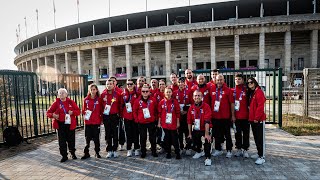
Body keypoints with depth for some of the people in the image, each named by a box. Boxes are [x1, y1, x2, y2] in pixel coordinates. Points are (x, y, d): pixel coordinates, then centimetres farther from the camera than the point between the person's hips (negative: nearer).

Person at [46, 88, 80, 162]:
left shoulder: (71, 102, 2)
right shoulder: (56, 103, 1)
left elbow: (78, 111, 2)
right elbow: (48, 112, 3)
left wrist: (72, 112, -17)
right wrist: (53, 115, -18)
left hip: (70, 124, 0)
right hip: (60, 125, 0)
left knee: (71, 140, 10)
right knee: (62, 141, 4)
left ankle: (73, 153, 31)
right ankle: (64, 156, 18)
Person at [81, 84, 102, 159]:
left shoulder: (99, 99, -2)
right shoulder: (86, 99, 1)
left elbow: (101, 110, 2)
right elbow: (83, 109, 10)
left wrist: (100, 119, -2)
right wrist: (84, 114, -5)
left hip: (96, 122, -1)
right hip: (88, 122, 1)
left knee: (96, 138, 8)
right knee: (87, 138, 9)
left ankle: (97, 152, 23)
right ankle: (86, 153, 23)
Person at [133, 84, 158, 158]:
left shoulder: (153, 100, -4)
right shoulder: (138, 101, -5)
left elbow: (156, 111, 4)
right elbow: (135, 111, 3)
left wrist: (156, 119, 4)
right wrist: (137, 120, -1)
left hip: (151, 122, 0)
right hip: (141, 123, 0)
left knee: (152, 137, 9)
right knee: (143, 138, 11)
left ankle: (154, 151, 25)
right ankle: (143, 152, 25)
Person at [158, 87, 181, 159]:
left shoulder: (175, 101, -3)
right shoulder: (162, 102, 0)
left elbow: (178, 113, 1)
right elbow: (159, 113, 5)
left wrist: (178, 122, 1)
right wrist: (159, 122, 5)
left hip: (173, 124, -1)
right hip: (165, 124, 2)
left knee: (174, 139, 4)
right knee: (167, 138, 11)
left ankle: (177, 153, 17)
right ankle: (168, 152, 24)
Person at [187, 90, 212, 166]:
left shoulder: (206, 106, -18)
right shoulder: (191, 108, -4)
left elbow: (207, 121, -25)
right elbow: (189, 122, 1)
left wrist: (207, 134, -29)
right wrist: (190, 133, 4)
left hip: (205, 129, -5)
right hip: (196, 130, 5)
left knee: (207, 140, -22)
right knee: (195, 140, 17)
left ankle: (208, 158, -3)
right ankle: (198, 152, 47)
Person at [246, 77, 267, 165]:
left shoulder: (259, 92, -11)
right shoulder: (250, 93, 16)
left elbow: (260, 106, -17)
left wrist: (257, 118, -17)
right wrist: (251, 117, 12)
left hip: (259, 119, -9)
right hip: (252, 119, 9)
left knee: (260, 138, -4)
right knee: (256, 137, 15)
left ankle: (262, 157, 2)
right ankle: (259, 153, 27)